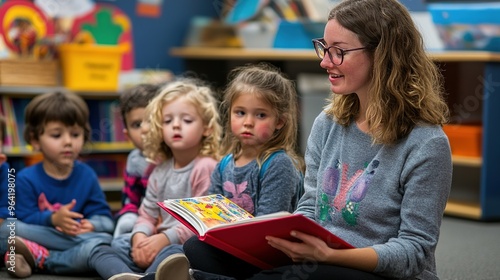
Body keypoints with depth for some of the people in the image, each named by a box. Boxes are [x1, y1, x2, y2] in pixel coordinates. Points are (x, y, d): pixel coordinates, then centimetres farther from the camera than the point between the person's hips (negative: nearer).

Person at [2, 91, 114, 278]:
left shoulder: (87, 175, 6)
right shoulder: (26, 179, -1)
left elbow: (103, 217, 3)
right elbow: (25, 220, -10)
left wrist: (91, 225, -20)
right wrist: (53, 219, -27)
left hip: (81, 236, 2)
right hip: (40, 238, -2)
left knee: (102, 240, -33)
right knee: (7, 229, -27)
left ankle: (38, 258, -28)